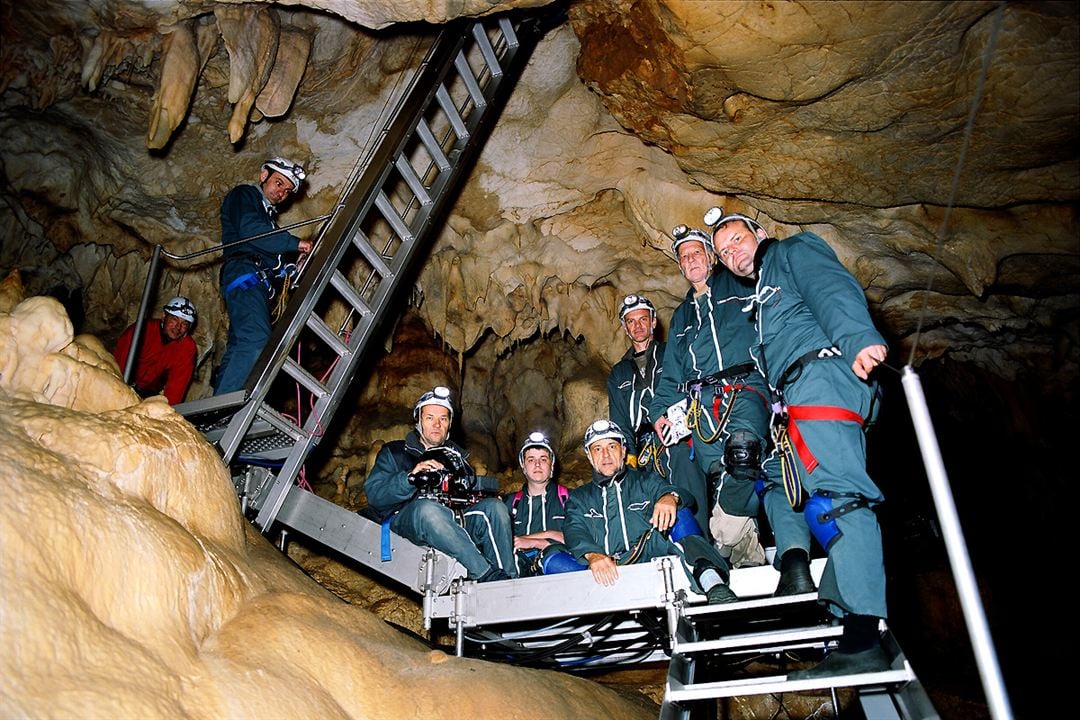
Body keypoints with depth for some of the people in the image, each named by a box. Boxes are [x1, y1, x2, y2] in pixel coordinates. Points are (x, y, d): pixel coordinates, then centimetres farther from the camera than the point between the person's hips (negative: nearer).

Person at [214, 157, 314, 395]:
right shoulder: (243, 195, 10)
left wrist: (290, 268, 11)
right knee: (256, 340, -28)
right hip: (244, 274, -10)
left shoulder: (267, 214, 36)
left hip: (258, 282, 10)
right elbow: (250, 230, -11)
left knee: (238, 349, 1)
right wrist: (295, 243, -7)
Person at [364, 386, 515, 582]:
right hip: (408, 520, -3)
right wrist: (411, 477, -14)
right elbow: (374, 494, 2)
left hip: (454, 524, 4)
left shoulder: (456, 456, 30)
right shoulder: (394, 452, 18)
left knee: (494, 506, -23)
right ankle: (488, 576, -41)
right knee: (426, 508, -37)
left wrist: (472, 496, -2)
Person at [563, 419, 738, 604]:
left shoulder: (645, 480, 24)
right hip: (609, 573, 0)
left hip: (656, 556, 0)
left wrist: (670, 497, -22)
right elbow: (574, 531, 3)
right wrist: (593, 555, -20)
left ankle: (712, 582, -43)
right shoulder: (578, 497, 22)